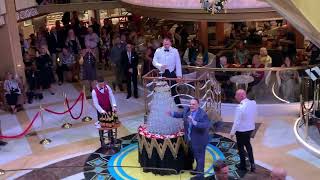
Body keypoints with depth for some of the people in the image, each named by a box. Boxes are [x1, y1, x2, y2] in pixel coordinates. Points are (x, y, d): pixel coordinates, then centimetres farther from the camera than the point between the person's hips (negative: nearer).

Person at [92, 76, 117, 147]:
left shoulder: (107, 87, -9)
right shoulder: (94, 91, -20)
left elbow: (111, 96, -10)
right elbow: (95, 103, -21)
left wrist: (114, 106, -24)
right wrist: (102, 111, -30)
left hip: (109, 108, 4)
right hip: (100, 111, -4)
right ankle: (102, 141, 24)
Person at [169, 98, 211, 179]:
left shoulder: (203, 114, -26)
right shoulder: (187, 110, -3)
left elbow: (206, 125, -36)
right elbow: (180, 114, 15)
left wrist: (194, 122, -44)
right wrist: (172, 113, -1)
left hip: (199, 140, -8)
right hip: (190, 139, 8)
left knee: (199, 156, 4)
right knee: (195, 155, 26)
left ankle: (200, 173, 18)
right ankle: (198, 169, 46)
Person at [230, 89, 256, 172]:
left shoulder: (240, 107, -27)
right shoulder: (253, 103, -7)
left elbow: (236, 121, -22)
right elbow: (255, 116, 4)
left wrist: (232, 132, -11)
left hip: (241, 130, -7)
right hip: (250, 128, 7)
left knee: (241, 147, 13)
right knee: (248, 144, 26)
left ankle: (243, 166, 27)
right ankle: (252, 164, 27)